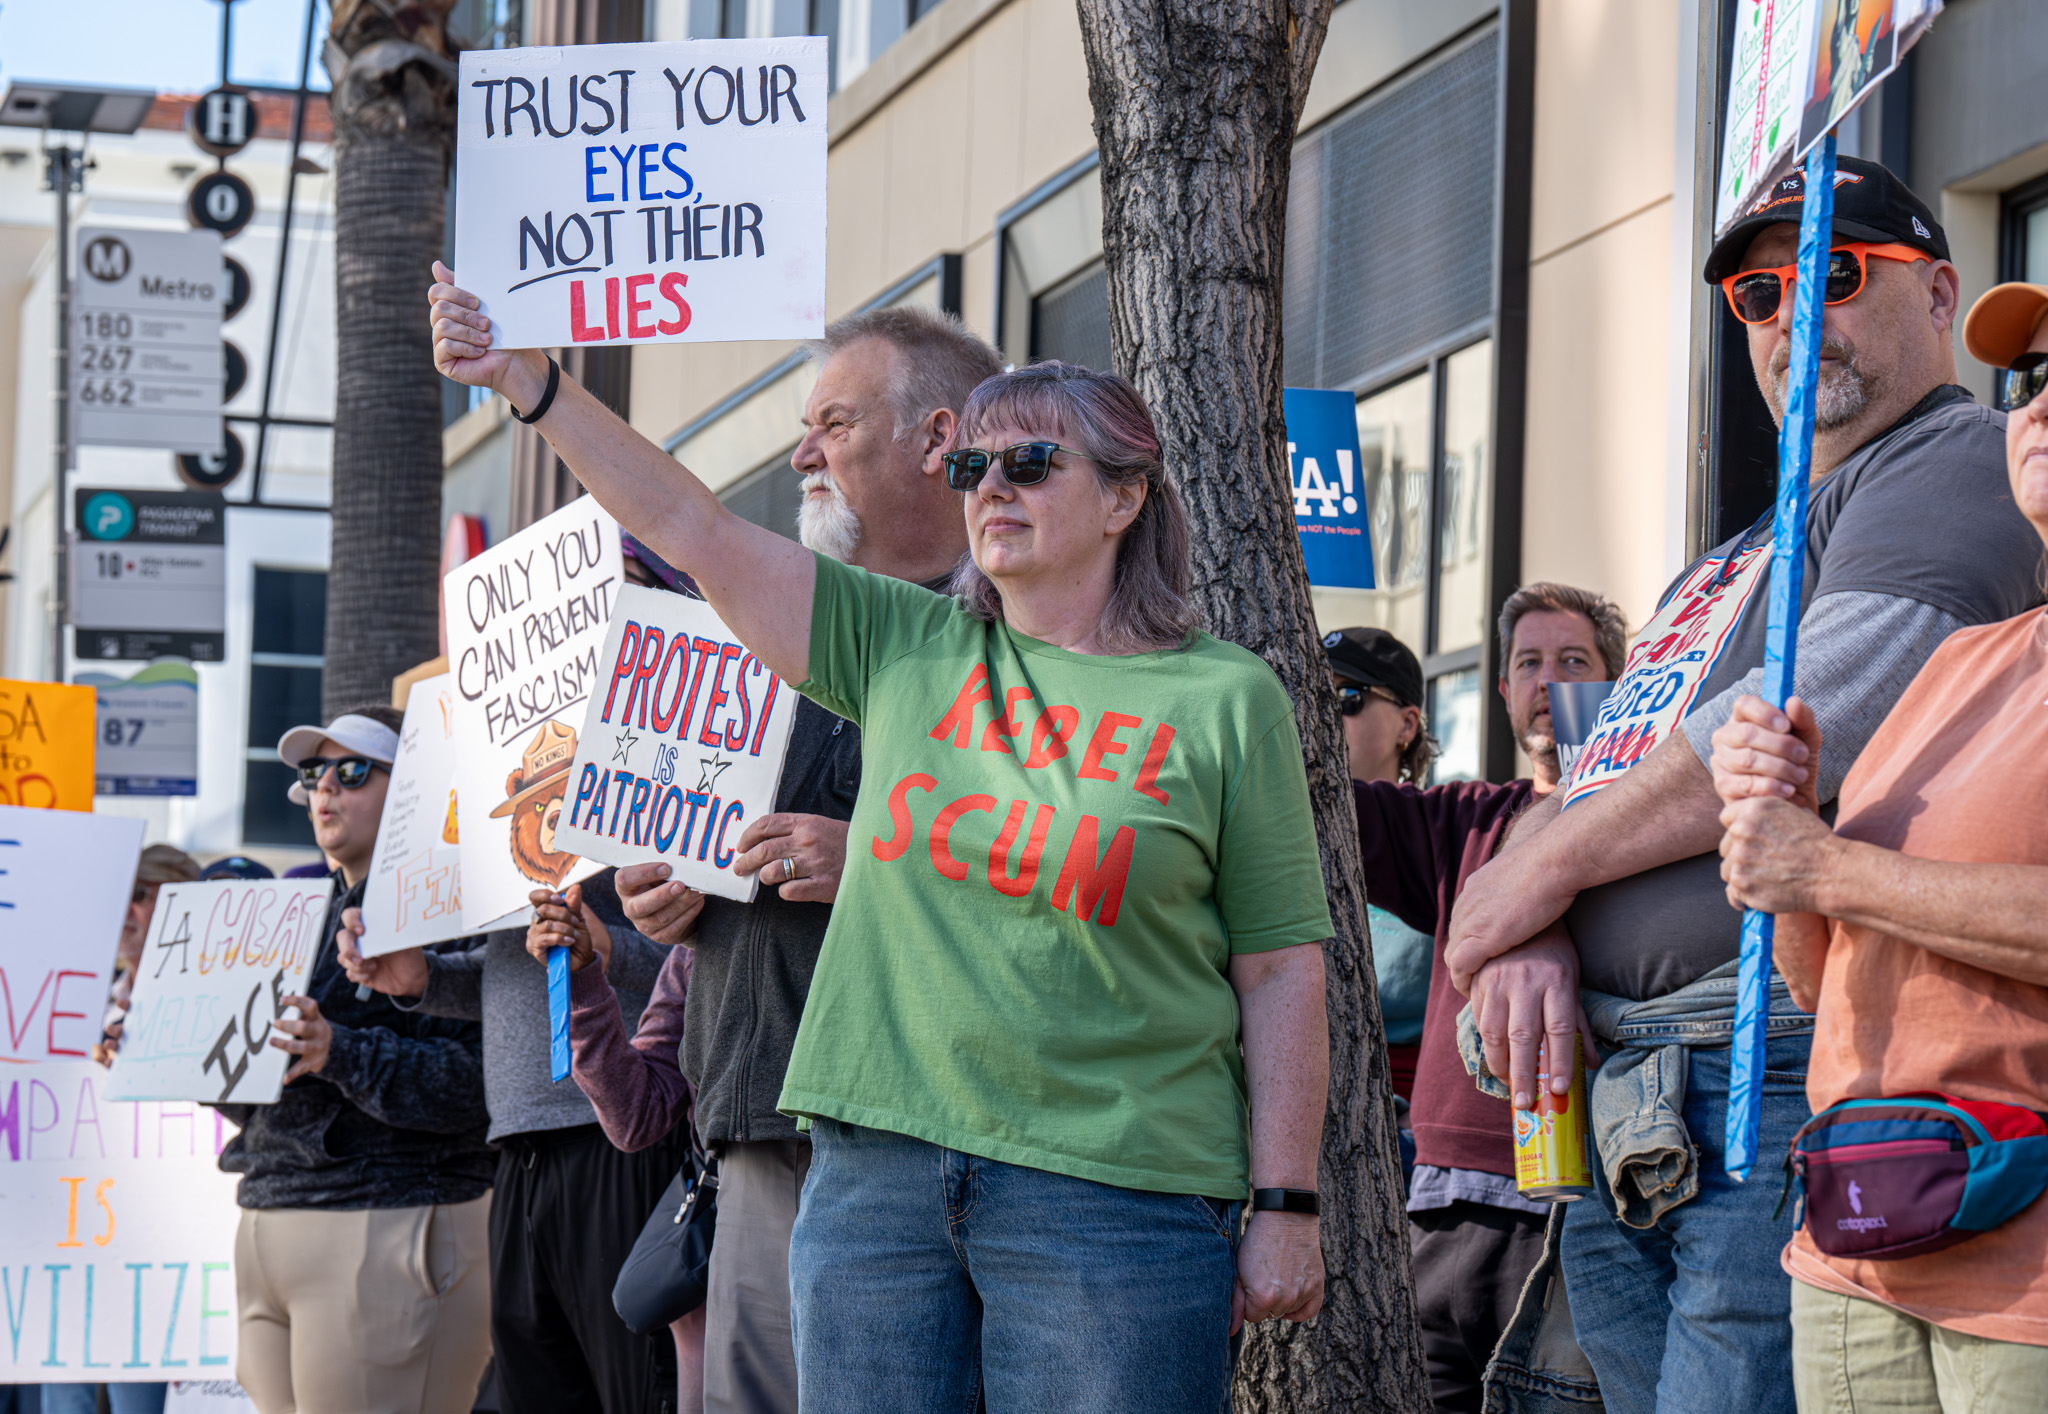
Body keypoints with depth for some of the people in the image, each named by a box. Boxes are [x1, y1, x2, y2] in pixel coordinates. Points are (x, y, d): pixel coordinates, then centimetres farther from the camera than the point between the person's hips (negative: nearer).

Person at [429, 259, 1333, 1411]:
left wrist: (1286, 1207, -5)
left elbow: (1284, 972, 0)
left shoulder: (1227, 701, 2)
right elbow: (691, 527, 7)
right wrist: (526, 382, -1)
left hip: (1113, 1192, -4)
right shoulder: (907, 648, 11)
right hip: (877, 1173, 4)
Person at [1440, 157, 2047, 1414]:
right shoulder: (1729, 568, 29)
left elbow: (1828, 709, -16)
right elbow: (1597, 783, 22)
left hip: (1787, 1085, -9)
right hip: (1622, 1114, 9)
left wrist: (1550, 863, -6)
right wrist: (1534, 931, -3)